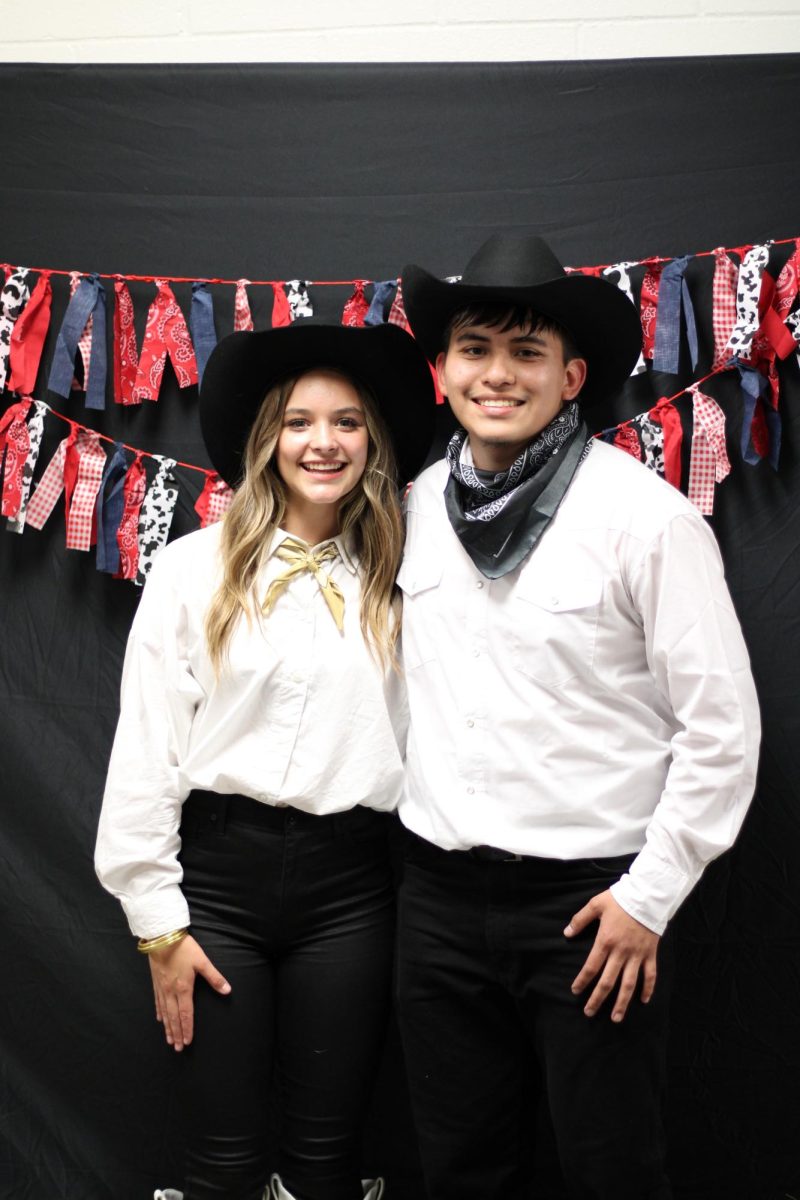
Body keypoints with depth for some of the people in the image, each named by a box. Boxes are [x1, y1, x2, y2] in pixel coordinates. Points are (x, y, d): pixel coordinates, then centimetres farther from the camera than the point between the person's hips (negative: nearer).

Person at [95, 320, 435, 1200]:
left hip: (349, 882, 2)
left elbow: (412, 737, 4)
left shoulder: (395, 580, 5)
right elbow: (146, 751, -2)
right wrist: (159, 922, -3)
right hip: (221, 865, -1)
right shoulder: (195, 567, -2)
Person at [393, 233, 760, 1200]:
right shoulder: (418, 505, 3)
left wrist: (650, 895, -11)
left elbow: (722, 728, -10)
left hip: (590, 899, -4)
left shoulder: (649, 518, -12)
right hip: (439, 892, 5)